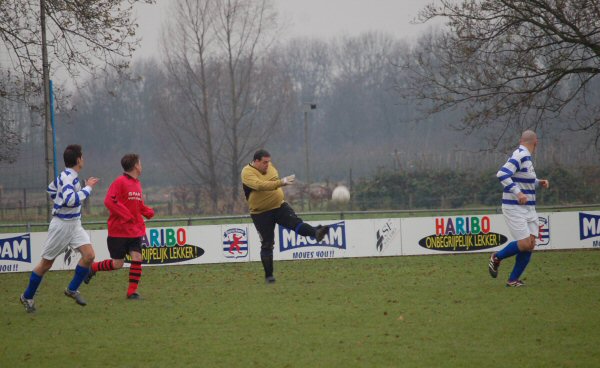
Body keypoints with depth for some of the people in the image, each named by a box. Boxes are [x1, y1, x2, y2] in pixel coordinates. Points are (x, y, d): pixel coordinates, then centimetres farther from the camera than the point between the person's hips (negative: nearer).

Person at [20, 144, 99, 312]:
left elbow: (51, 189, 24)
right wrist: (88, 188, -27)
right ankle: (27, 297, 19)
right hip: (61, 224, -8)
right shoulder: (67, 178, -21)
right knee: (46, 263, 4)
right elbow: (71, 200, -35)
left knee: (89, 255, -8)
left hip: (74, 224, 8)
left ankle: (72, 289, 6)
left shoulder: (68, 176, 7)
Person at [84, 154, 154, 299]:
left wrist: (148, 212, 3)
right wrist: (126, 215, -22)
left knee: (137, 258, -7)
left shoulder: (137, 184, 11)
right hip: (119, 231, -6)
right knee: (118, 263, 1)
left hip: (135, 231, 6)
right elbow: (109, 201, -21)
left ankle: (132, 291, 0)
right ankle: (92, 268, 25)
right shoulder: (120, 182, -12)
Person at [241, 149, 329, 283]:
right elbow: (260, 185, -35)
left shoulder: (270, 167, 4)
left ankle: (316, 233, -49)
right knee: (267, 244, 1)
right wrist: (281, 182, -41)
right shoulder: (247, 173, -17)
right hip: (261, 213, -4)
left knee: (296, 222, -23)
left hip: (279, 206, 4)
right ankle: (268, 275, 10)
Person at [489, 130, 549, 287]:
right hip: (514, 208, -9)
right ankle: (496, 258, 11)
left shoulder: (526, 157, 13)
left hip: (528, 209, 9)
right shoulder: (519, 156, -16)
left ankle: (513, 280, 9)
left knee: (530, 244, 2)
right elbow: (502, 174, -27)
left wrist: (539, 182, 14)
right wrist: (518, 192, -31)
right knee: (524, 243, -13)